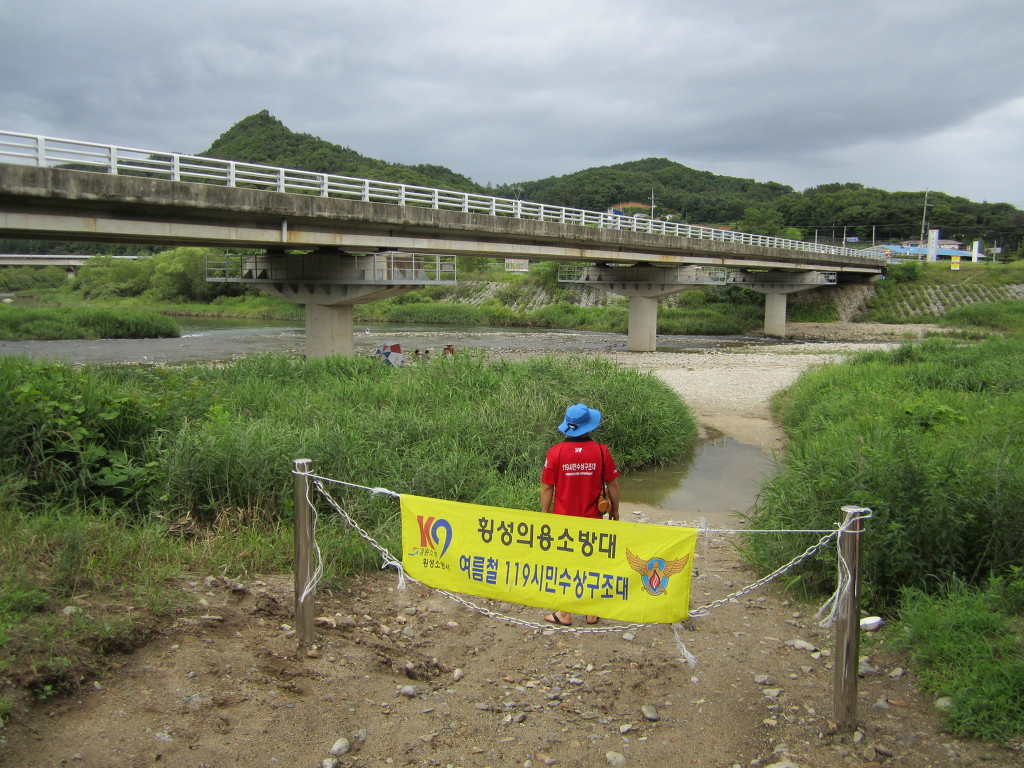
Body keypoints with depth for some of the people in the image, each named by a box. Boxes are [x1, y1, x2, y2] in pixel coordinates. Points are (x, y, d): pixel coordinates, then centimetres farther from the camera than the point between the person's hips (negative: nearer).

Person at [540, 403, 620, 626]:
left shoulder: (555, 452, -13)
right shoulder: (601, 451, -10)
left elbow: (547, 488, -8)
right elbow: (613, 484, -1)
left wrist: (545, 515, 6)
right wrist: (614, 509, 16)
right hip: (592, 520, 1)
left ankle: (564, 614, 21)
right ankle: (592, 612, 25)